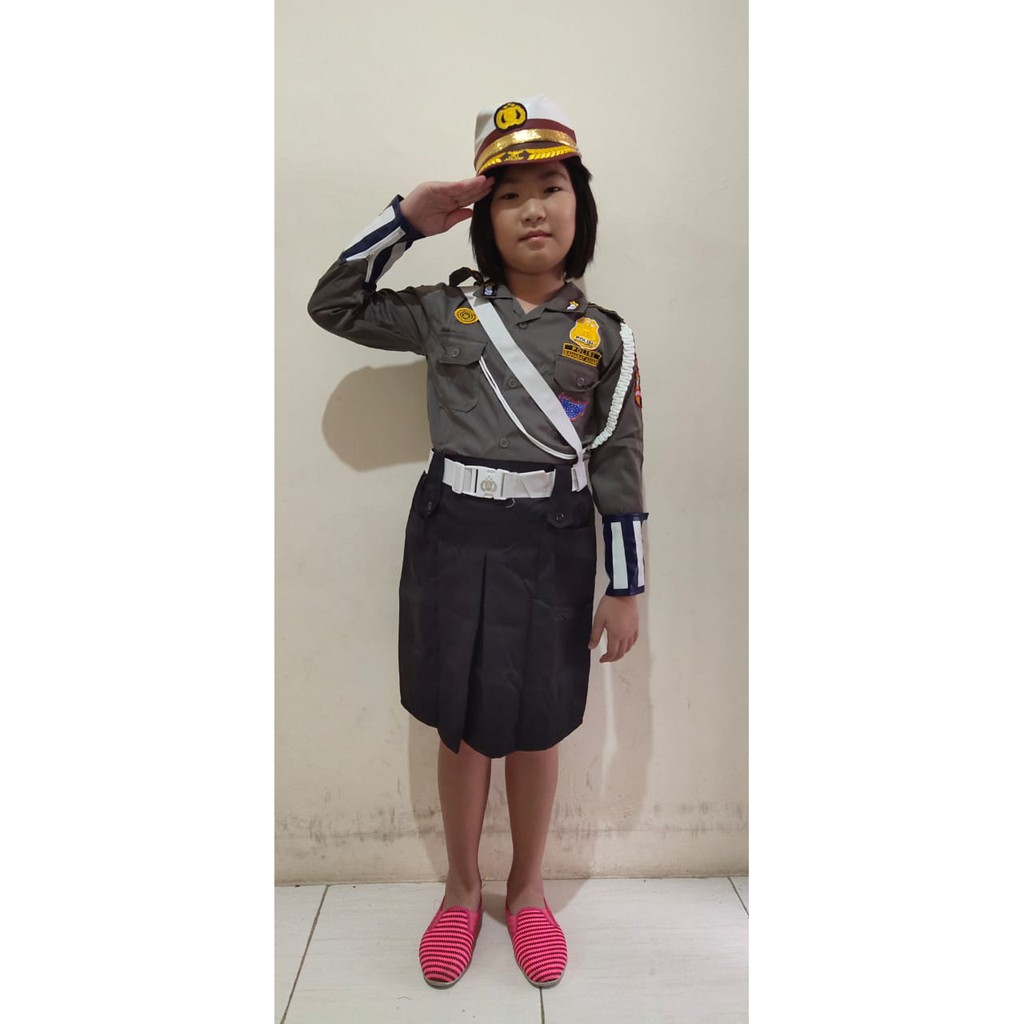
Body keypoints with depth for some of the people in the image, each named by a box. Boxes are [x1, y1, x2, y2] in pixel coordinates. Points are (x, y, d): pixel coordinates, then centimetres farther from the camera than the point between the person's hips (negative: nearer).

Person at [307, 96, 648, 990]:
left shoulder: (605, 336, 1)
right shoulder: (447, 311, 2)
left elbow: (620, 466, 1)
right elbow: (334, 305, 5)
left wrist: (626, 590, 1)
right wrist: (408, 221, -4)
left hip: (551, 546, 0)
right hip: (454, 538, 1)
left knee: (535, 726, 12)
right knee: (461, 726, 13)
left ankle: (527, 890, 37)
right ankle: (462, 890, 37)